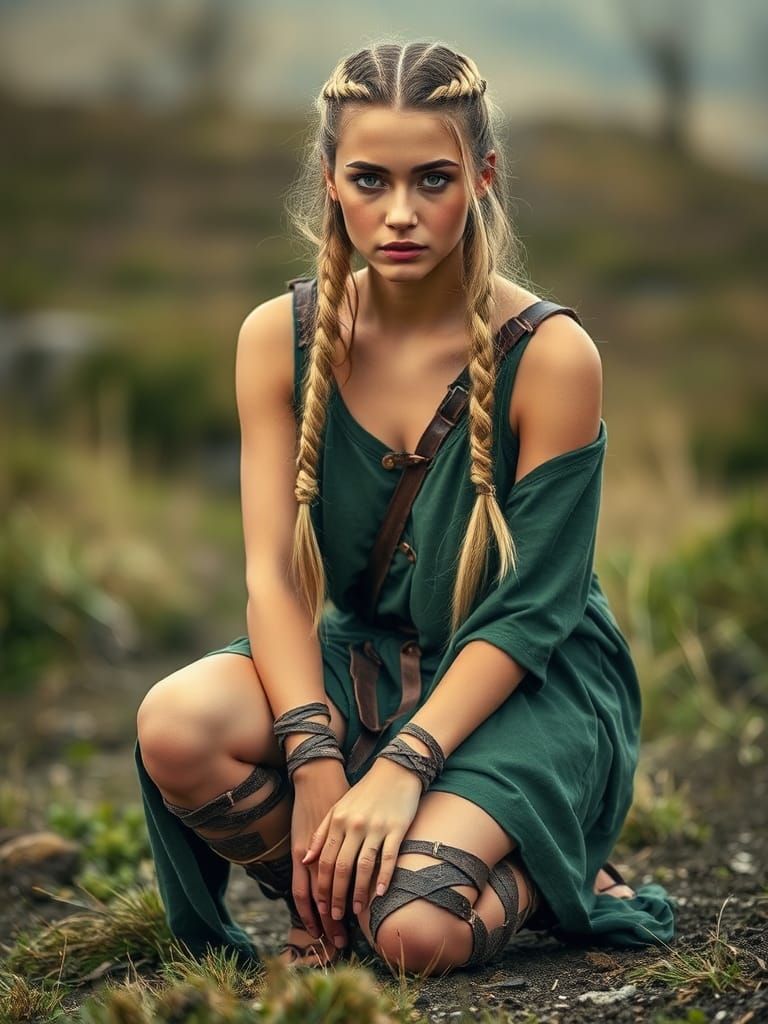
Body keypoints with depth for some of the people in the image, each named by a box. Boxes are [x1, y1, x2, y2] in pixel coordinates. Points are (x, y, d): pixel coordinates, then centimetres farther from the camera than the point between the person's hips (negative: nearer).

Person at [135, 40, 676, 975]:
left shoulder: (550, 355, -14)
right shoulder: (279, 338, -3)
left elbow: (528, 614, -13)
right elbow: (274, 573, -9)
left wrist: (400, 767, -24)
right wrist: (315, 760, -23)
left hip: (528, 689, -4)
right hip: (365, 665, 4)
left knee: (416, 931, -29)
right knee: (175, 723, -28)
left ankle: (541, 887, 6)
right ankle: (338, 896, -1)